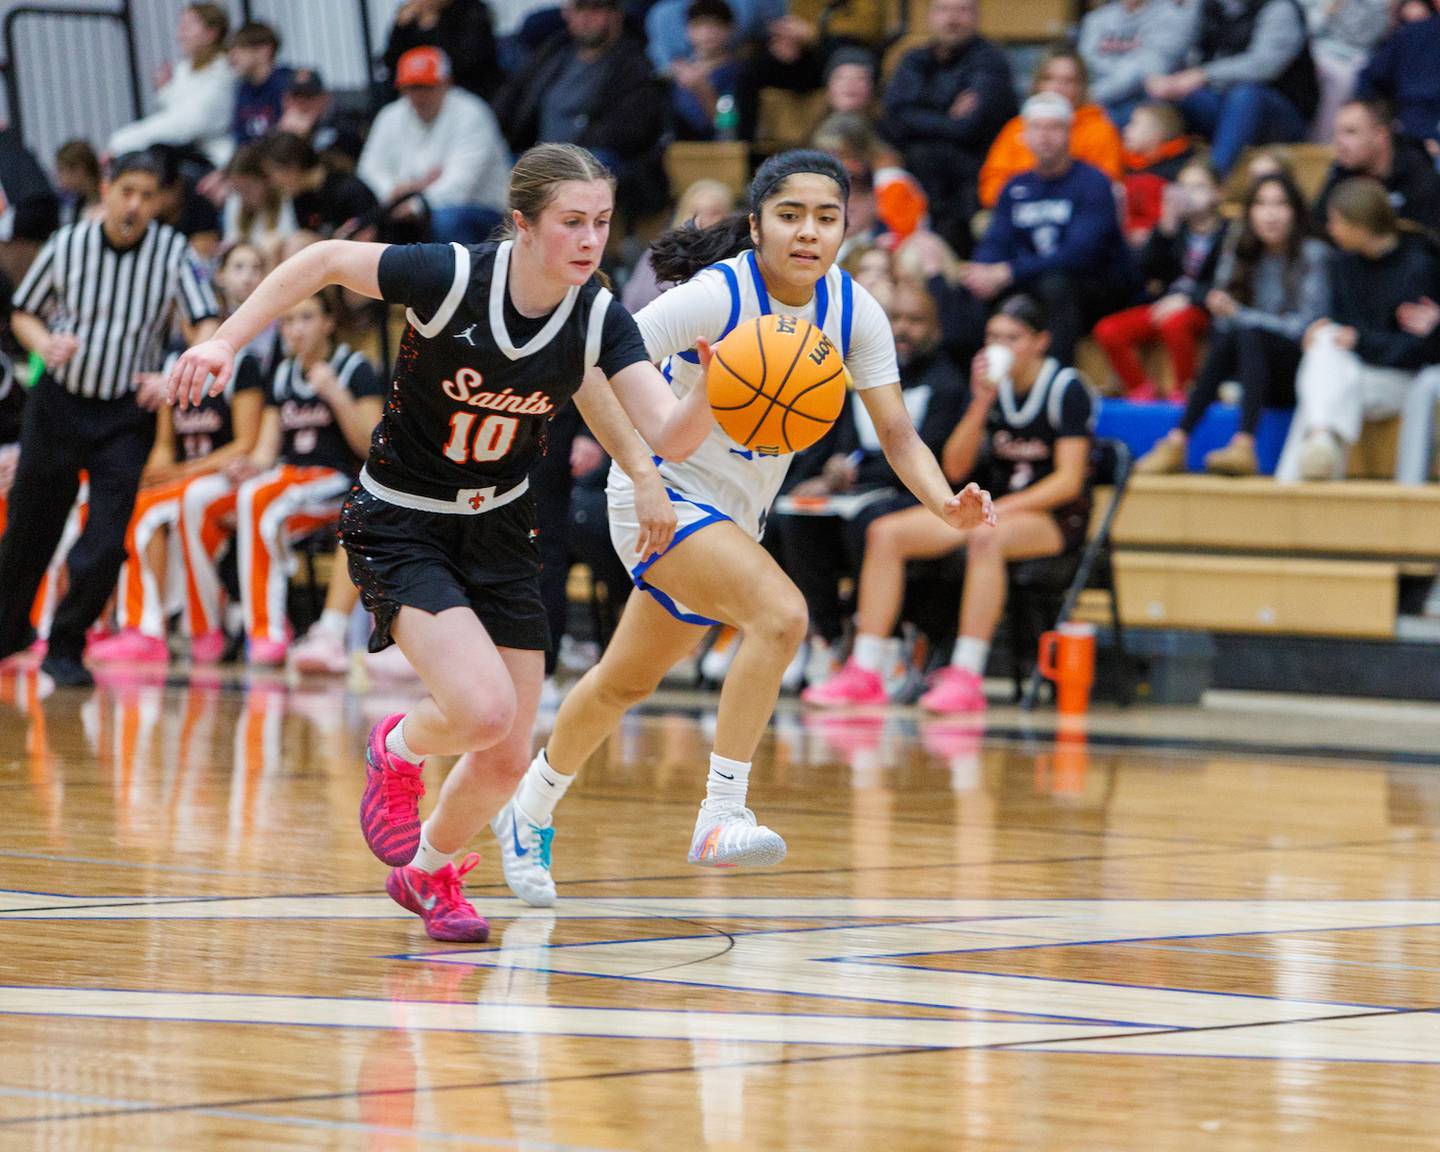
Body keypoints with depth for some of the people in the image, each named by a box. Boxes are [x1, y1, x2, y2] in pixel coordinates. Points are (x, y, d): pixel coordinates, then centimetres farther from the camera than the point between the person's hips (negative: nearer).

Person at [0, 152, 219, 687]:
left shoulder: (173, 252, -7)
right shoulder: (67, 244, -3)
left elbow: (206, 326, -13)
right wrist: (45, 342, -13)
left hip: (127, 412, -1)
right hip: (58, 402, 1)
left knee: (106, 538, -12)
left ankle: (65, 648, 1)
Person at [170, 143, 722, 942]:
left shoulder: (598, 318, -13)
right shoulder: (450, 278, -25)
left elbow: (670, 438, -19)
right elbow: (324, 261, -11)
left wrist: (714, 392, -40)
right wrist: (225, 341, -15)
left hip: (498, 531, 5)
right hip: (400, 528, -5)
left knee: (506, 761, 5)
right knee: (483, 709, -26)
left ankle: (428, 871, 37)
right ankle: (398, 750, 11)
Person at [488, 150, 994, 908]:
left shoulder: (852, 311, -8)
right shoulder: (717, 297, -24)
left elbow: (896, 432, -8)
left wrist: (946, 504, -27)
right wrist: (641, 473, -35)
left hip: (735, 515, 7)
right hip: (662, 498, -7)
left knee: (628, 682, 22)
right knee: (781, 614, -30)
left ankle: (528, 815, 42)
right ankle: (720, 816, -27)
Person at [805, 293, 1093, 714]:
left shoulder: (1067, 388, -8)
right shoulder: (993, 384, 9)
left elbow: (1069, 479, -15)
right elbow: (955, 468, 3)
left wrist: (1002, 509, -24)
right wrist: (981, 403, -9)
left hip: (1055, 516, -7)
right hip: (995, 508, 7)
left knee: (986, 537, -41)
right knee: (885, 533, -12)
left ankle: (966, 678, -43)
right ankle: (864, 672, -17)